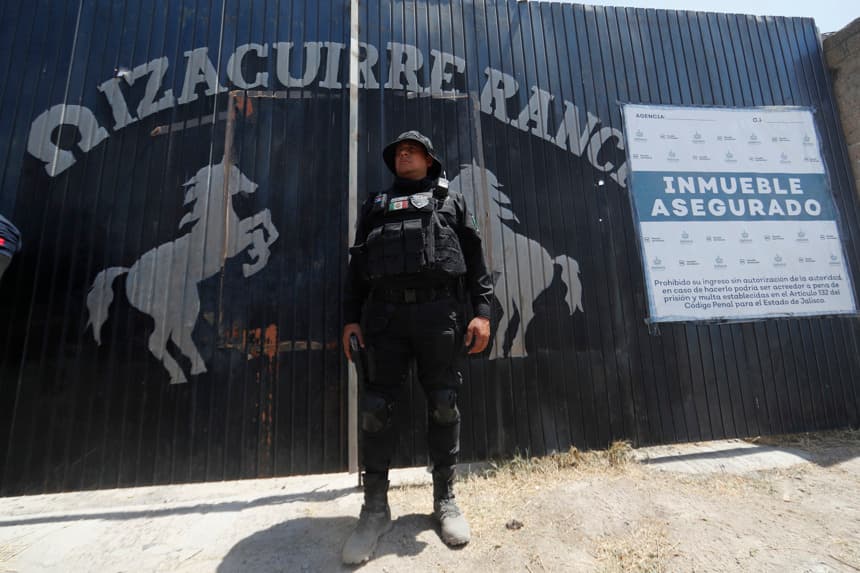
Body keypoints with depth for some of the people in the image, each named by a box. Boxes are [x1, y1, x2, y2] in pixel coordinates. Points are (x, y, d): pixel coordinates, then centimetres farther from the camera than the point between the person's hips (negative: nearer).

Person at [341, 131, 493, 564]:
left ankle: (445, 499, 21)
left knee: (443, 405, 3)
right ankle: (375, 507, 16)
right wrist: (351, 316, 5)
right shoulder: (375, 204, 24)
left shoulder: (450, 200, 20)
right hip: (384, 312, 2)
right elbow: (357, 262, 17)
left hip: (440, 310, -1)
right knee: (375, 406, -1)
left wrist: (482, 311, -3)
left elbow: (475, 257, 10)